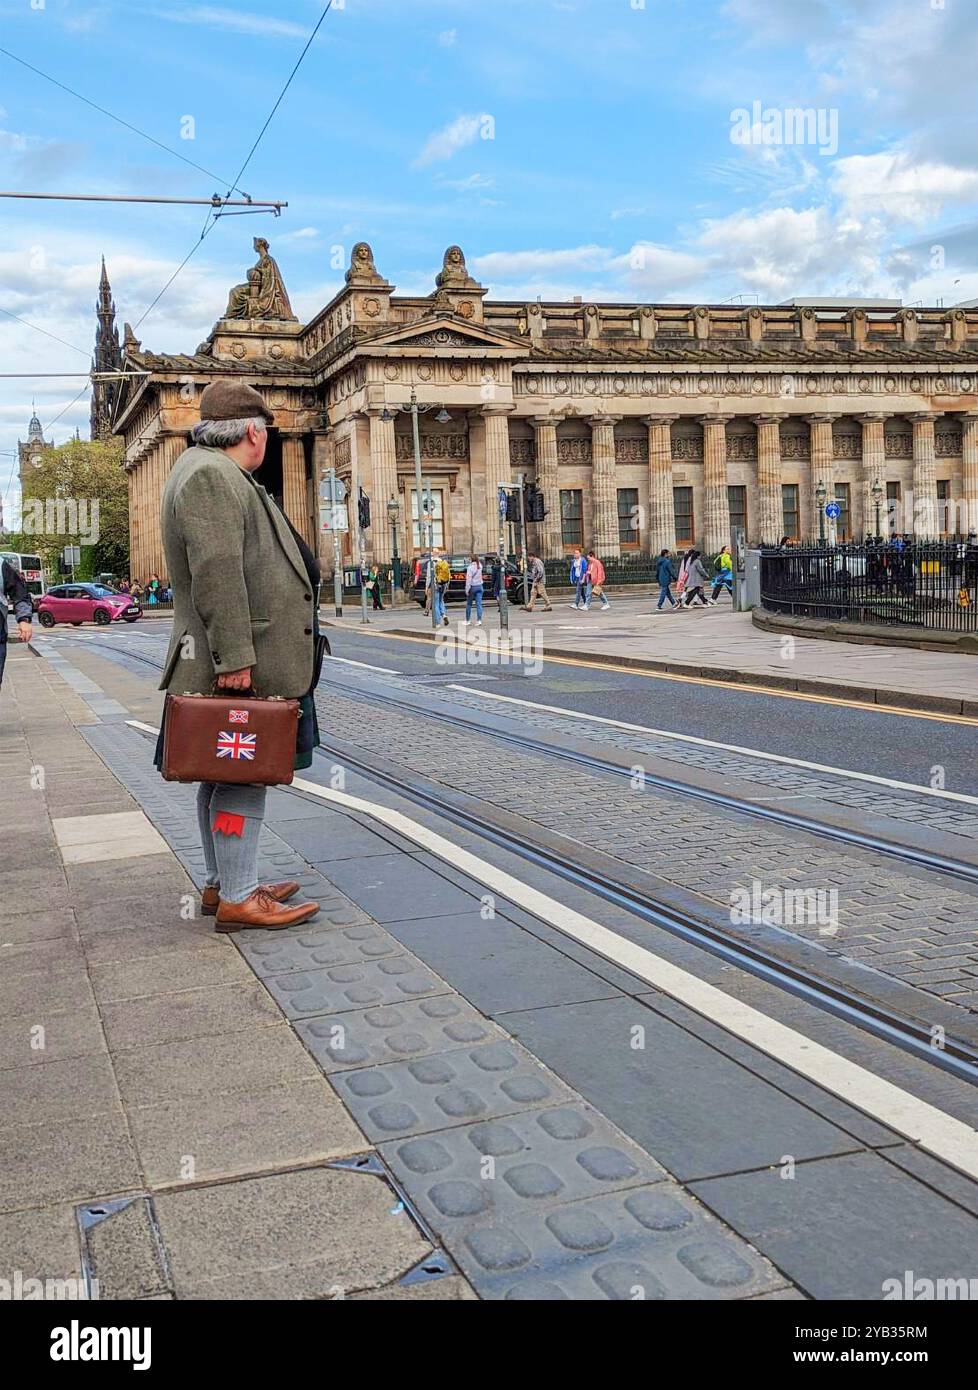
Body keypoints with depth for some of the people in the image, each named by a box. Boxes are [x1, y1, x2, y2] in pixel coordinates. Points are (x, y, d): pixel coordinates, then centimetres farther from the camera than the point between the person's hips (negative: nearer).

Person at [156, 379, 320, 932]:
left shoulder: (218, 474, 21)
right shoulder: (210, 476, -14)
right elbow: (216, 574, -23)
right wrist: (234, 656, -26)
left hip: (242, 660, 11)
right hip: (241, 666, -11)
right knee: (244, 775, -6)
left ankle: (223, 883, 24)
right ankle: (238, 899, 0)